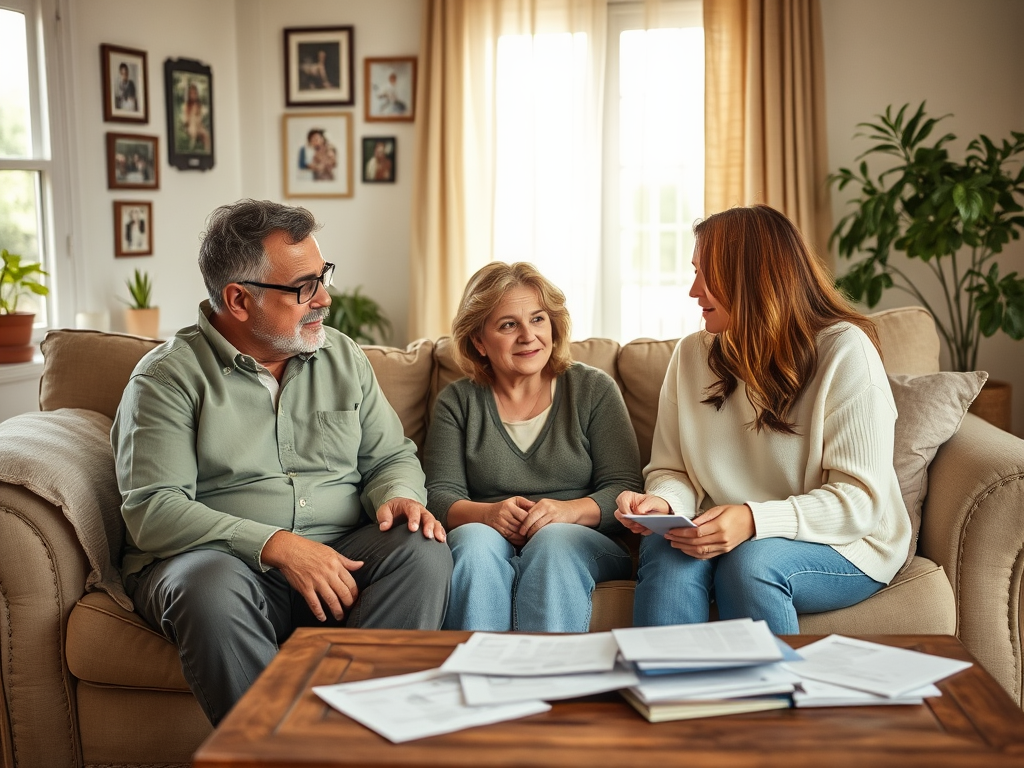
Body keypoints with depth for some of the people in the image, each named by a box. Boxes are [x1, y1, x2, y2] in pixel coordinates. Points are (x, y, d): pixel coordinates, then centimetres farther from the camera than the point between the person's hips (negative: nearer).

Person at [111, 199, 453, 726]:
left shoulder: (343, 357, 14)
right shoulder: (169, 376, -2)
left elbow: (391, 456, 19)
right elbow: (152, 509, -12)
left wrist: (399, 495, -7)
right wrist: (277, 545, -22)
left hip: (337, 558, 4)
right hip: (215, 558, -3)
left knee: (423, 553, -26)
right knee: (212, 589, -38)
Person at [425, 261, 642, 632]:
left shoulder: (594, 389, 10)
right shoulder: (457, 402, 13)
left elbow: (623, 488, 1)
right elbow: (440, 496, 3)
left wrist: (570, 510, -20)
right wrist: (487, 513, -19)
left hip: (584, 541, 0)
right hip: (487, 538, 1)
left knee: (553, 541, -34)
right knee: (477, 542, -33)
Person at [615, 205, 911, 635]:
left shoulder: (845, 351, -10)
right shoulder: (692, 354, 5)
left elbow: (861, 498, -15)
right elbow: (673, 470, 8)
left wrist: (754, 520, -29)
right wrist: (663, 503, -18)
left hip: (843, 546, -3)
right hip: (729, 536, 3)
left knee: (750, 563, -34)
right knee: (668, 556, -30)